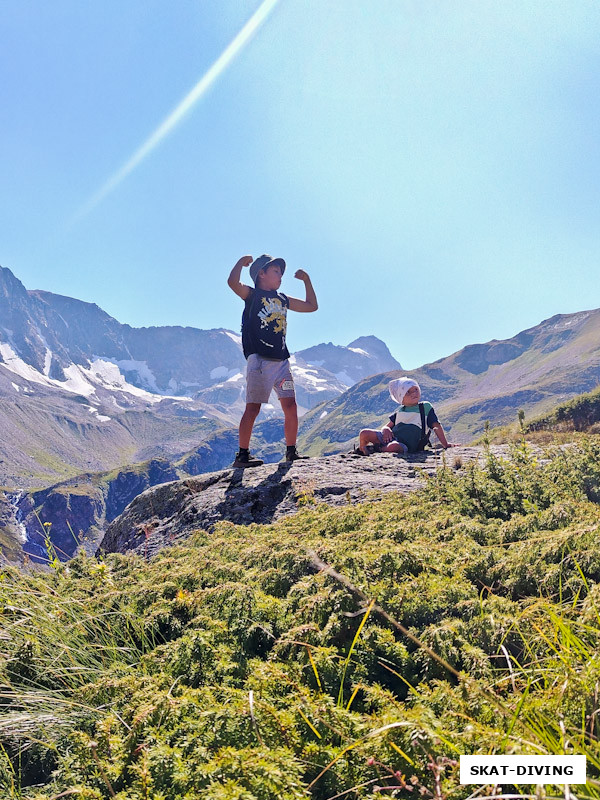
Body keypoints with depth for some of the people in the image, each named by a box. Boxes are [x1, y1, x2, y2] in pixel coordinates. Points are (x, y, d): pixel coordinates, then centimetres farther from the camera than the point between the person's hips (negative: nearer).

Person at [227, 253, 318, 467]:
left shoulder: (283, 299, 22)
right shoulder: (252, 295, 3)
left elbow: (312, 306, 29)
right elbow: (232, 282, -18)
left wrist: (307, 280, 25)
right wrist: (242, 261, -2)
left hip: (281, 361, 6)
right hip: (259, 359, -6)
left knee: (291, 407, 1)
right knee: (253, 408, -7)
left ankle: (291, 452, 11)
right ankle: (242, 455, 1)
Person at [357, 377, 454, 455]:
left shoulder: (426, 407, 10)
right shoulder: (400, 411, 19)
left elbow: (436, 426, 8)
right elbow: (387, 426, 20)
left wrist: (445, 444, 3)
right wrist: (386, 430, -6)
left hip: (404, 445, -4)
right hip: (390, 437, 4)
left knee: (393, 446, -41)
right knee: (364, 433, -15)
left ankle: (376, 449, -14)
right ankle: (362, 452, 9)